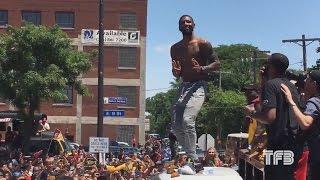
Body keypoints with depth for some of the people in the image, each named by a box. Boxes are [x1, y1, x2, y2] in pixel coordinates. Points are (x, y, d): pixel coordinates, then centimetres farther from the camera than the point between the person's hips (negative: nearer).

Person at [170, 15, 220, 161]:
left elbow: (217, 63, -4)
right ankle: (189, 155, 19)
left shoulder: (202, 44, -3)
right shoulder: (175, 48, 14)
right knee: (176, 126, 3)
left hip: (198, 86, -7)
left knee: (187, 120, -25)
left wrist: (202, 69, -21)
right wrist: (176, 71, -3)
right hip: (183, 87, 7)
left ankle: (193, 158, -16)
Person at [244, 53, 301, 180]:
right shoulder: (291, 86, 12)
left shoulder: (270, 84, -12)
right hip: (294, 144, 8)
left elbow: (270, 116, -24)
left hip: (279, 145, -8)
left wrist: (252, 113, -5)